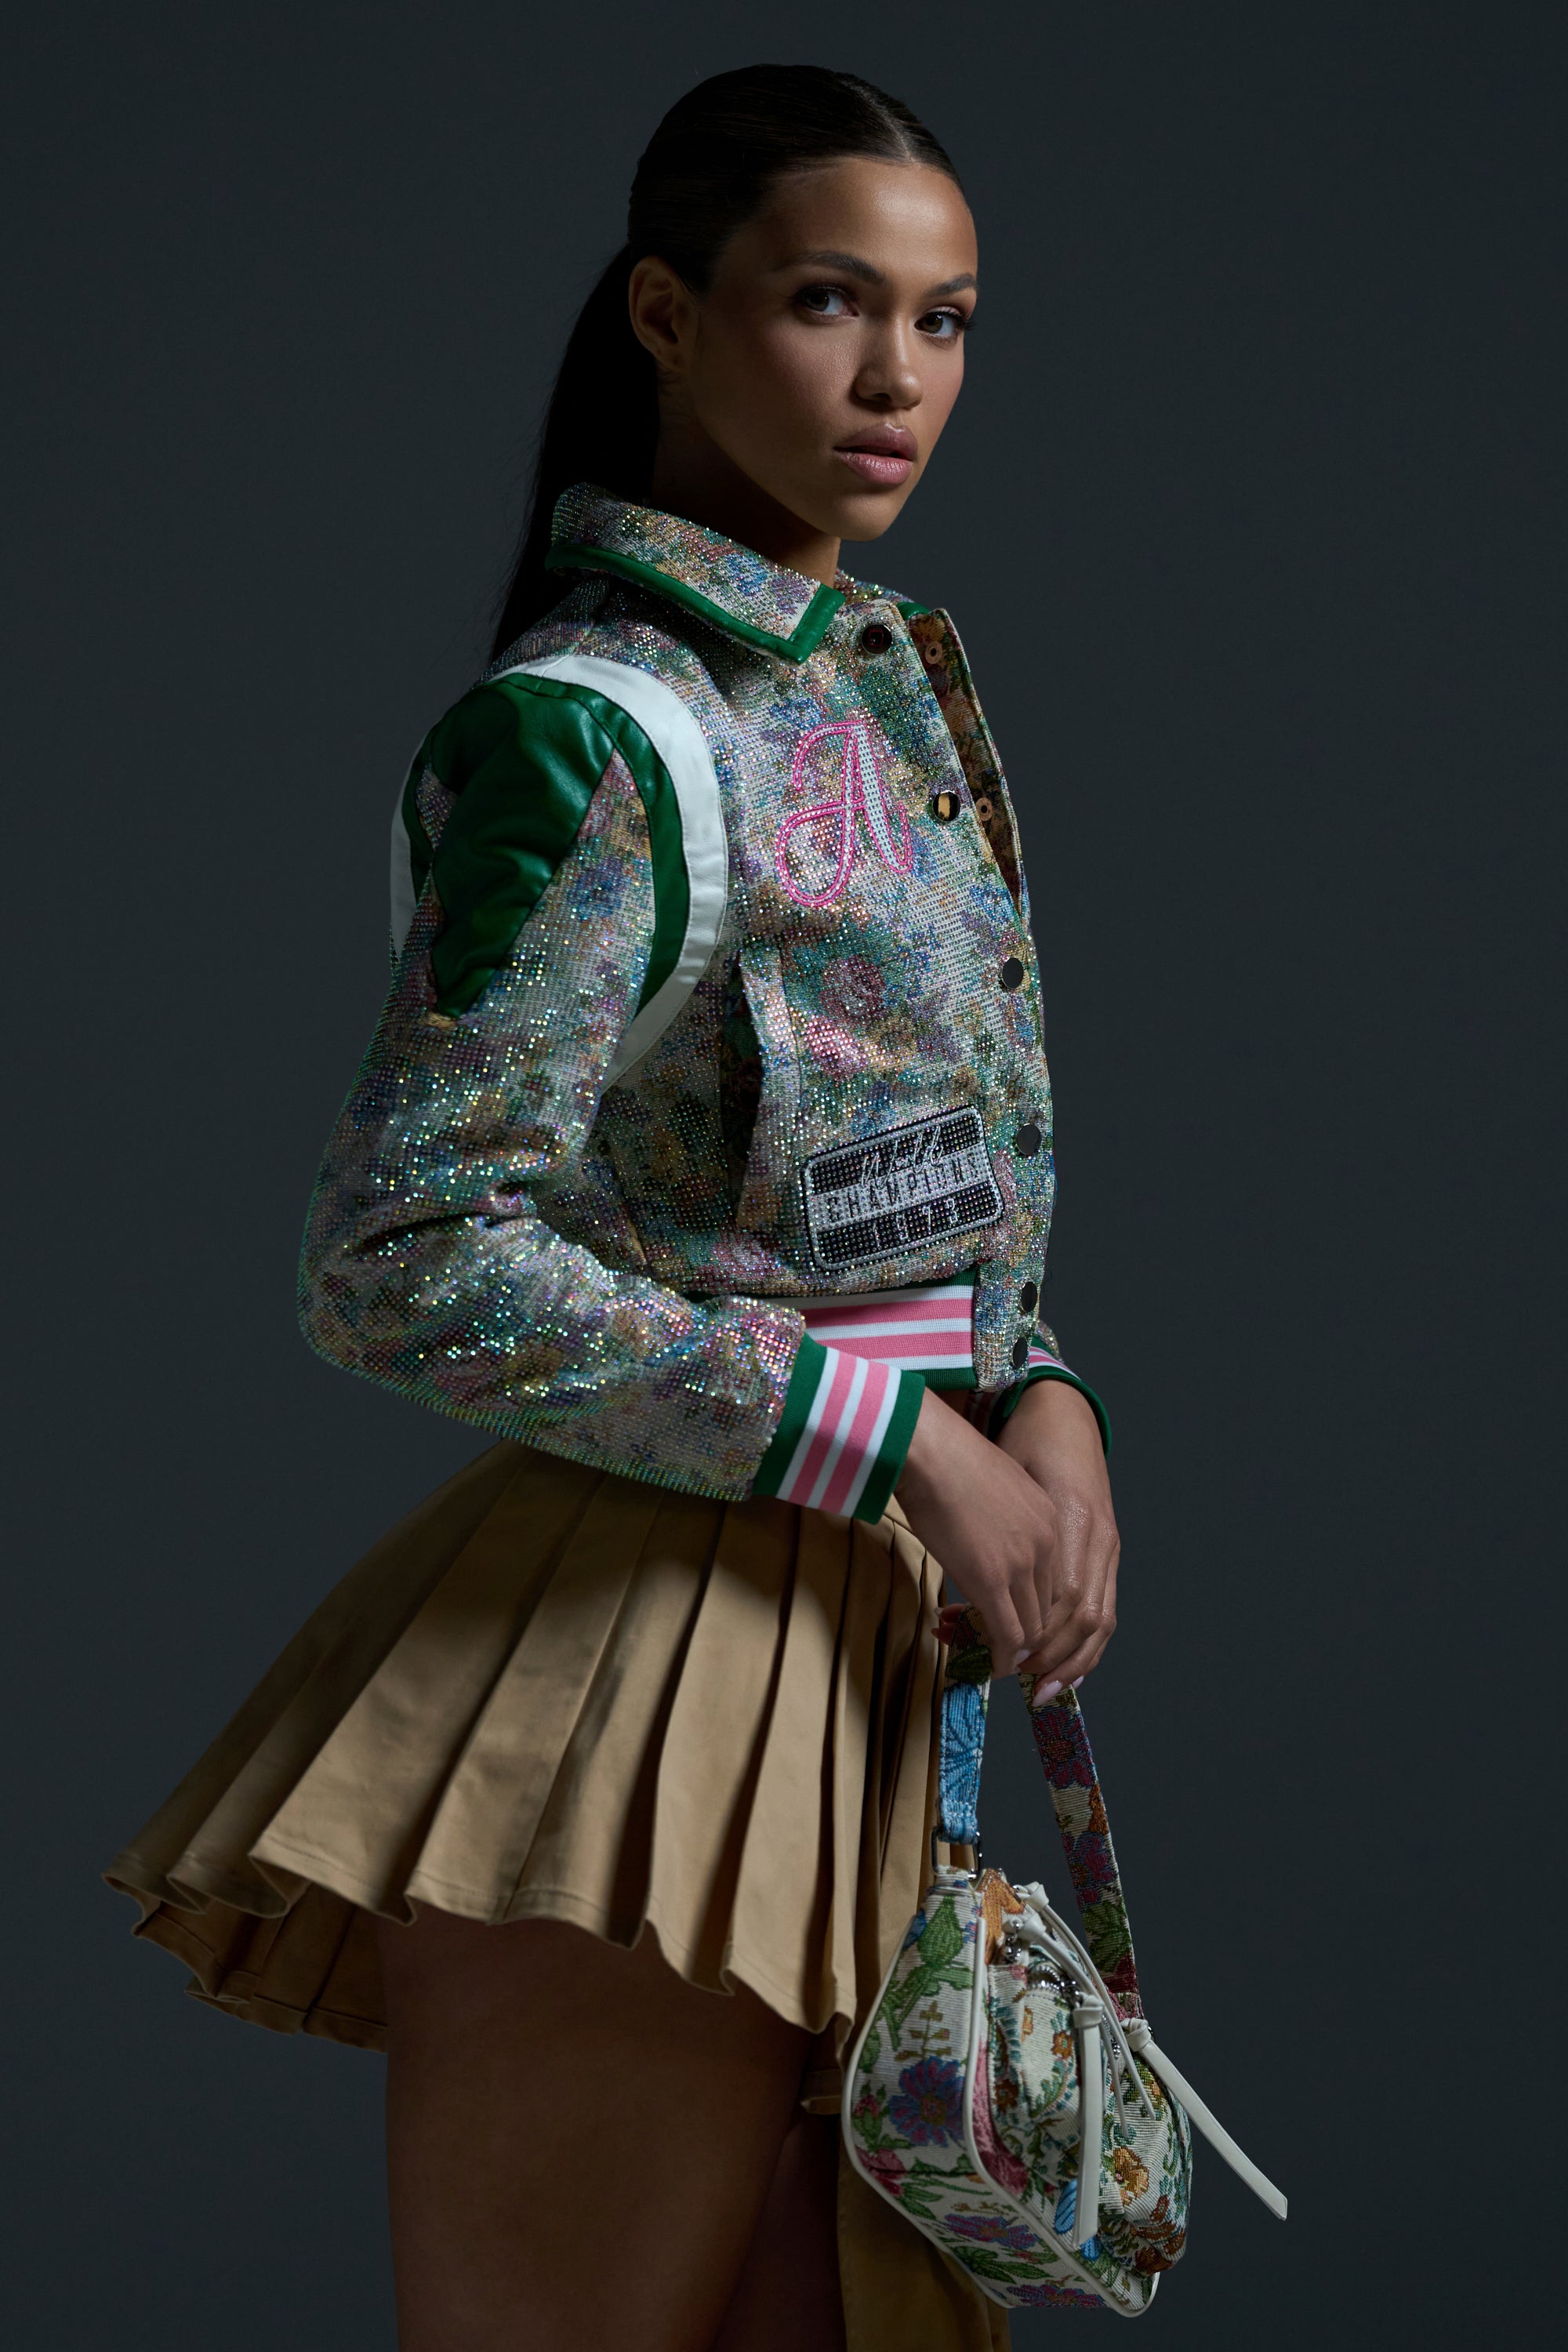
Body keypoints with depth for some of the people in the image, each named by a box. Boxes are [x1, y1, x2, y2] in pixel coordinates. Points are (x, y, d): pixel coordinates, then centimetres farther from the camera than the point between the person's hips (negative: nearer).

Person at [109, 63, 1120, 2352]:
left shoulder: (894, 680, 13)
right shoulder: (590, 732, -13)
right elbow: (413, 1266, -19)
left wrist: (1040, 1394, 0)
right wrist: (899, 1437, -17)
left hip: (896, 1644, 8)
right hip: (651, 1642, -8)